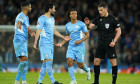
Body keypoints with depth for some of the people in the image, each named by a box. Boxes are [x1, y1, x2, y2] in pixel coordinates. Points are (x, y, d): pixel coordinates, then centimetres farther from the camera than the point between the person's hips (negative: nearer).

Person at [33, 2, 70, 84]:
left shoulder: (52, 19, 18)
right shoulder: (42, 19, -9)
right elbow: (38, 30, -14)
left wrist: (63, 37, 29)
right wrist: (35, 42, -21)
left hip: (51, 44, 9)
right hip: (44, 43, -9)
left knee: (45, 63, 6)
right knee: (48, 61, -12)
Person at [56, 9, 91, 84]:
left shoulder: (81, 24, -5)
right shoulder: (67, 25, 9)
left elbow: (87, 35, -2)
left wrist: (80, 41, -16)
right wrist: (61, 43, 9)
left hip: (79, 47, -4)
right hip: (71, 47, 4)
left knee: (80, 65, 1)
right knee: (69, 62, -14)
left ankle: (87, 70, 37)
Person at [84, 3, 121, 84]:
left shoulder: (112, 19, -5)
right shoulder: (98, 19, 8)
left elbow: (118, 31, -3)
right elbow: (90, 27, 2)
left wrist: (114, 41, -14)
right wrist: (88, 24, -21)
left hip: (109, 43, -5)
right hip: (101, 43, 5)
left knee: (113, 61, -7)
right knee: (96, 61, 1)